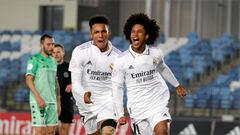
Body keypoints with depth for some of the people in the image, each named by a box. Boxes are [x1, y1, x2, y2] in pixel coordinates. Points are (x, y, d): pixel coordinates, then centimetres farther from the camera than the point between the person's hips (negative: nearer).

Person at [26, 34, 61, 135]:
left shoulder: (53, 61, 17)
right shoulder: (35, 59, -4)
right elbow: (29, 80, -11)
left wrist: (58, 101, 16)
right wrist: (38, 97, -20)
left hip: (52, 102, 7)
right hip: (39, 102, -7)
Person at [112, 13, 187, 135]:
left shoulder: (156, 53, -3)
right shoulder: (121, 61, -9)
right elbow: (117, 87, 1)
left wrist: (177, 85, 33)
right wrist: (120, 114, 0)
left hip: (158, 103, 0)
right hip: (137, 109, 0)